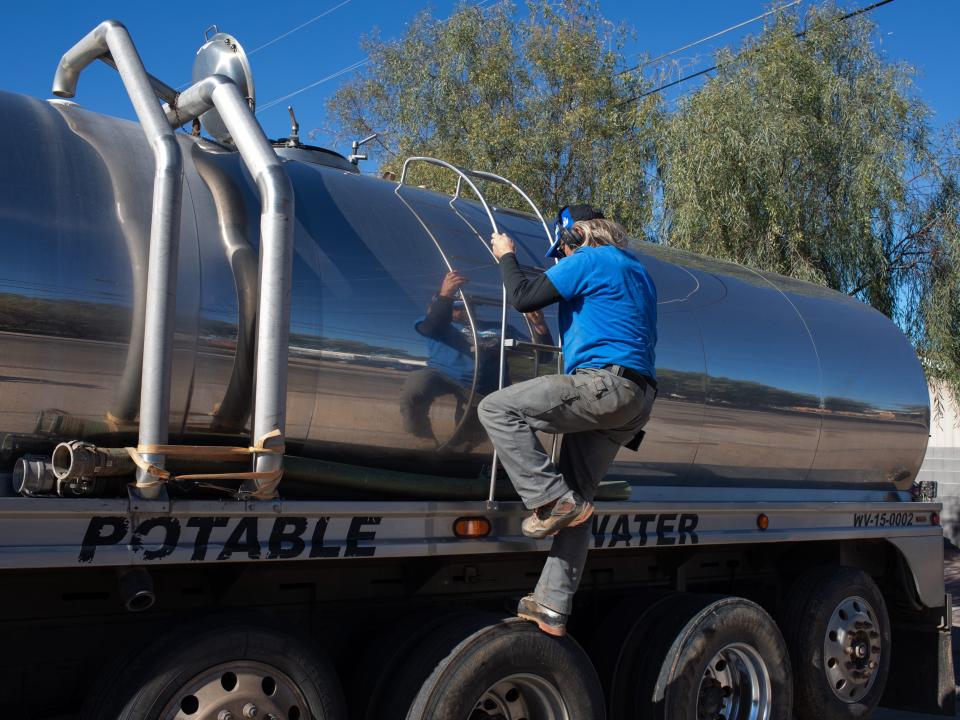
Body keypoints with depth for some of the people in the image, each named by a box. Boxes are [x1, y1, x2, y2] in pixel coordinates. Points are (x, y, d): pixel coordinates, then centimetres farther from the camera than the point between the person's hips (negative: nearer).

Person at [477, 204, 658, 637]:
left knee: (497, 409, -13)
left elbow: (523, 297, -3)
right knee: (575, 500, 9)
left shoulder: (589, 260, 0)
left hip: (605, 381, -10)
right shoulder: (636, 271, 29)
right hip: (637, 399, 10)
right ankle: (553, 607, 7)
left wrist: (506, 256, 11)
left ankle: (551, 500, -18)